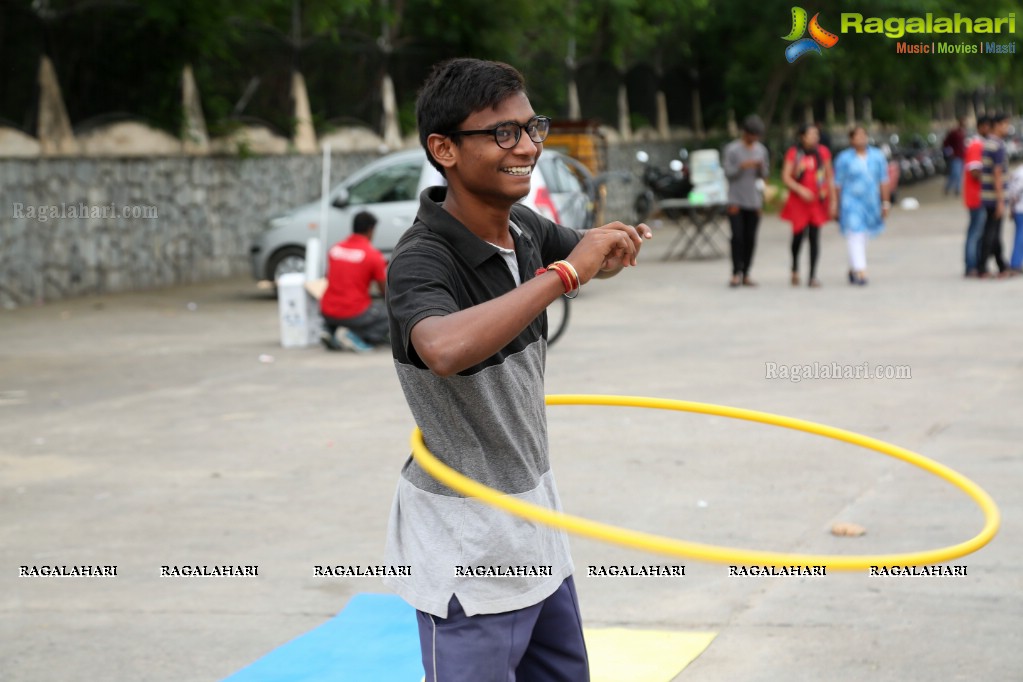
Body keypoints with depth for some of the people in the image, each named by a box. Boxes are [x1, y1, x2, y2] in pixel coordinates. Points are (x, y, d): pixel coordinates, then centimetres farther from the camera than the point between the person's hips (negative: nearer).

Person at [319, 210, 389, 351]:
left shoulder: (335, 249, 5)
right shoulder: (373, 255, -9)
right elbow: (386, 291, -2)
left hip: (328, 313, 6)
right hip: (355, 315, -6)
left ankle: (330, 331, 6)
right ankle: (354, 335, -8)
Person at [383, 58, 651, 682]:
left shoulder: (524, 228, -2)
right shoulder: (421, 261, -24)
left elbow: (595, 255, 20)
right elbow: (445, 348, -47)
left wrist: (618, 246, -6)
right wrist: (563, 274, -40)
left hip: (535, 515, 8)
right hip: (466, 543, -8)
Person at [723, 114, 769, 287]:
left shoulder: (761, 150, 10)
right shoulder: (732, 149, -3)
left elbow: (763, 176, 13)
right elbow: (728, 173, -4)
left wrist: (761, 168, -8)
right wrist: (742, 166, -19)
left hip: (754, 201, 4)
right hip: (736, 200, -4)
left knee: (750, 239, 1)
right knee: (737, 237, -11)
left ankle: (745, 274, 5)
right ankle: (736, 273, -7)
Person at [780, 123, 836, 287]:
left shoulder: (823, 152, 5)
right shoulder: (793, 153, -2)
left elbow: (829, 177, 8)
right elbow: (786, 177, -4)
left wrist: (832, 200, 5)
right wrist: (800, 190, -18)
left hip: (818, 201, 1)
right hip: (798, 201, -1)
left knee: (815, 237, -2)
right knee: (798, 235, 1)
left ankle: (813, 276, 0)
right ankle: (795, 269, 27)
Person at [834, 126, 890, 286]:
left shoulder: (877, 156, 5)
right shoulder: (844, 158, -4)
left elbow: (883, 181, 7)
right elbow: (838, 184, -1)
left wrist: (885, 203, 2)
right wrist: (837, 207, -1)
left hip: (870, 204, 4)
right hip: (851, 203, -4)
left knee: (863, 238, 12)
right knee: (855, 237, -13)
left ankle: (853, 269, 28)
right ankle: (860, 272, -17)